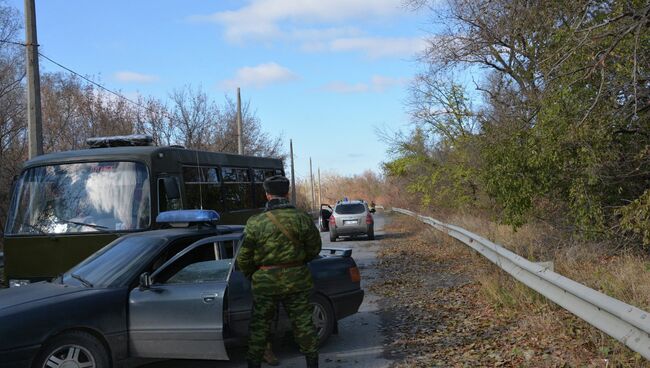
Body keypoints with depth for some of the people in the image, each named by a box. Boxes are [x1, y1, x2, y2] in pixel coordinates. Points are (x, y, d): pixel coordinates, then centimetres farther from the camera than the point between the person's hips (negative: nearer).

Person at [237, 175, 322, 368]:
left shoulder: (255, 223, -10)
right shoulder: (302, 219, -7)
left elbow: (244, 258, -5)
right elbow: (314, 249, 3)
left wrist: (251, 275, 15)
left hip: (265, 282, -1)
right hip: (297, 280, 1)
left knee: (259, 325, 13)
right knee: (303, 323, 12)